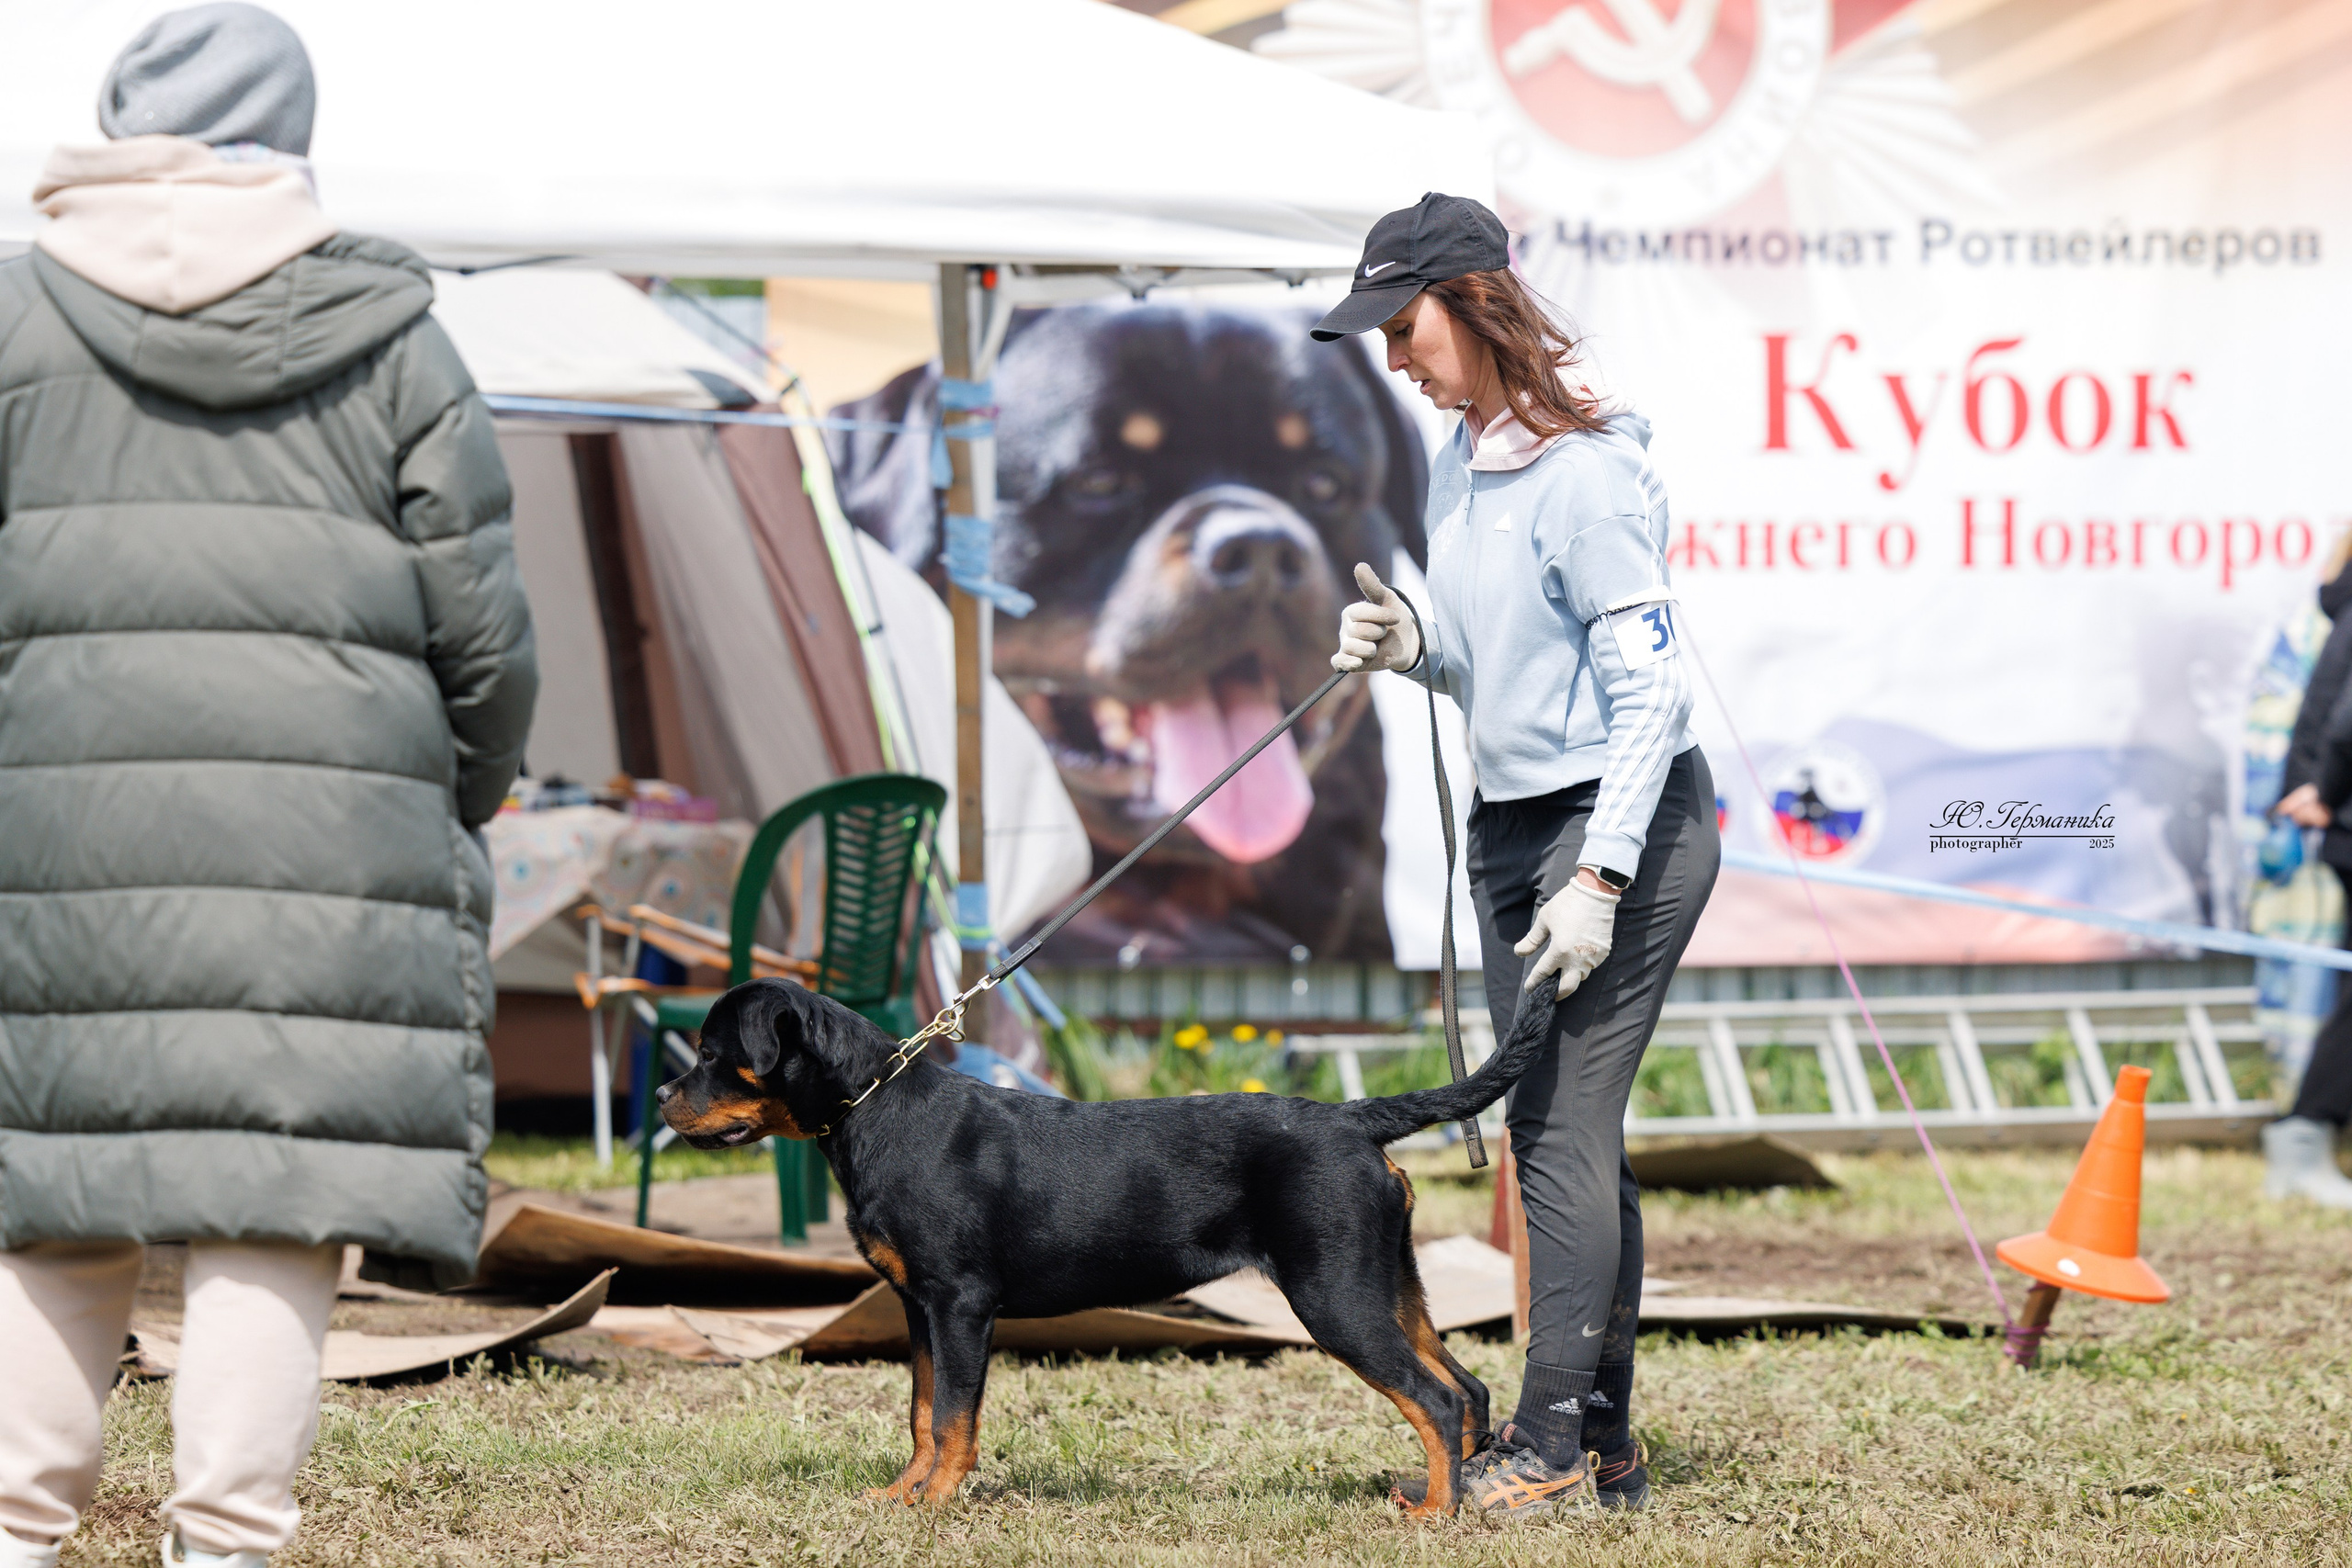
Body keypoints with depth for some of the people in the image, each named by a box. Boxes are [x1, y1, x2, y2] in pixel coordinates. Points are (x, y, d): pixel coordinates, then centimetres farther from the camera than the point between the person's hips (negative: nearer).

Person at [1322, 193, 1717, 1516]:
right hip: (1513, 824, 9)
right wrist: (1412, 647, -1)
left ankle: (1554, 1445, -6)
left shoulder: (1584, 472, -18)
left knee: (1565, 1131, -10)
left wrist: (1599, 878, -21)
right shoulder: (1460, 463, 10)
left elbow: (1649, 687, -19)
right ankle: (1605, 1446, 14)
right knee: (1556, 1136, 9)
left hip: (1627, 823, -9)